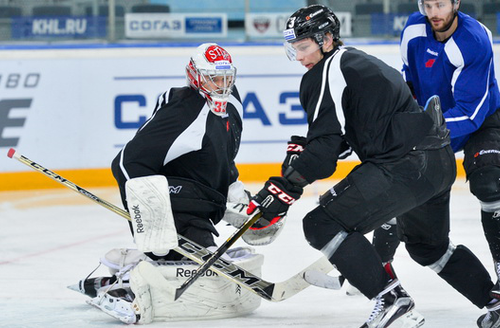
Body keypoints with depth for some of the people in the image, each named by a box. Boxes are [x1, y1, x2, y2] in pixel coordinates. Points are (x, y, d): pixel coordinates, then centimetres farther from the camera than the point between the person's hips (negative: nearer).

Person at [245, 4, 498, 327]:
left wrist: (285, 189, -17)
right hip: (440, 161, 10)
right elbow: (342, 135, 31)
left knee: (323, 224, -10)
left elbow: (325, 146, -16)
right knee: (430, 246, 32)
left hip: (406, 165, -10)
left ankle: (392, 300, -16)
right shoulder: (360, 61, 24)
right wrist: (305, 149, 20)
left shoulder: (328, 72, -6)